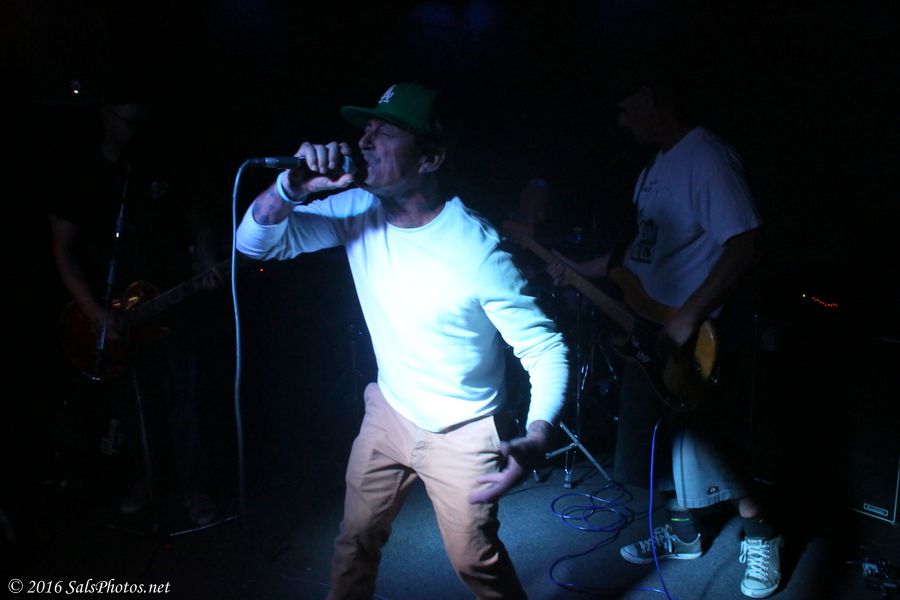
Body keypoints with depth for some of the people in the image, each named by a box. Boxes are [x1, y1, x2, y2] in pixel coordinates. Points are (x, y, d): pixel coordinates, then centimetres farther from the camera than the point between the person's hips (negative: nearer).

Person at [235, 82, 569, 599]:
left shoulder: (478, 249, -26)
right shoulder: (359, 211, -11)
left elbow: (545, 347, -22)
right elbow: (256, 242, -9)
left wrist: (537, 439, -38)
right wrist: (293, 188, -29)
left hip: (462, 433, -4)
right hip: (389, 413, 5)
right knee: (356, 540, 18)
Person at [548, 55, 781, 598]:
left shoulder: (707, 158, -18)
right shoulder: (657, 164, 13)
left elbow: (746, 246, -26)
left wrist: (688, 317, -28)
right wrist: (583, 270, 14)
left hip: (691, 341, -9)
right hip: (649, 332, 9)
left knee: (700, 446, 1)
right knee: (663, 442, 17)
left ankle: (760, 534, 26)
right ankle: (683, 534, 36)